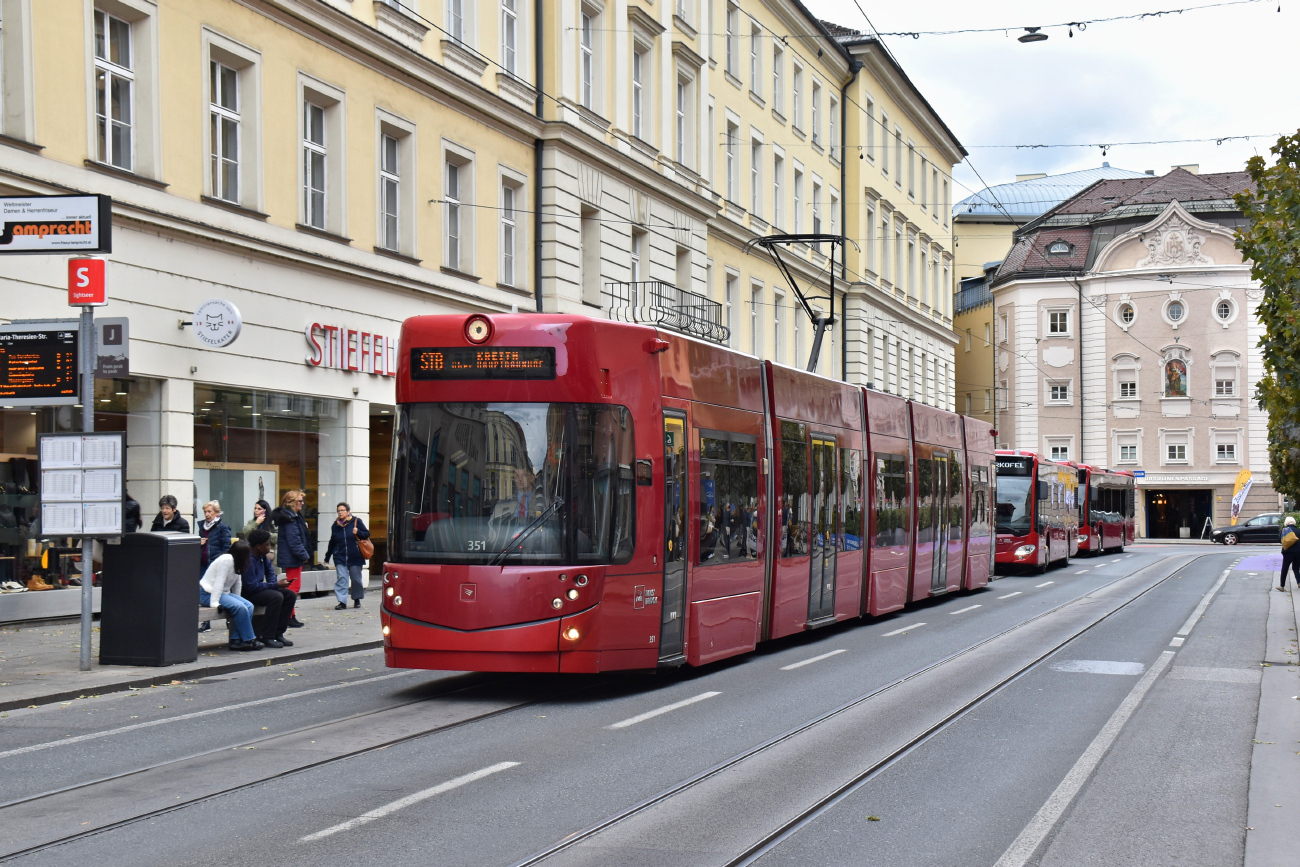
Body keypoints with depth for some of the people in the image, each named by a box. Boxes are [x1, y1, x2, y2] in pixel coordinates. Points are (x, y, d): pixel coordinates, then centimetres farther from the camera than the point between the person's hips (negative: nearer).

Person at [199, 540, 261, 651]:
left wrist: (237, 599, 3)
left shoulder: (236, 562, 11)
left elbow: (236, 584, 12)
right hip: (207, 593, -10)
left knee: (249, 606, -11)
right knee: (240, 607, -27)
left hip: (223, 592, 10)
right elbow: (219, 582, -23)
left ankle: (236, 640, -16)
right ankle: (248, 640, -15)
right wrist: (214, 602, -28)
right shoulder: (227, 560, -18)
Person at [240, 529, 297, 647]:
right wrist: (276, 585, -22)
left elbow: (270, 571, 20)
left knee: (291, 595, -1)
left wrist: (275, 583, -2)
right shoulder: (248, 559, -25)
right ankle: (266, 637, -25)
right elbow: (252, 586, -27)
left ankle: (278, 633, -2)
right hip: (247, 593, -10)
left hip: (260, 588, 10)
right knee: (276, 596, -31)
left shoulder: (263, 556, 4)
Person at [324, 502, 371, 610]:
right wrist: (327, 557, 22)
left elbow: (367, 534, 3)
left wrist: (358, 532, -17)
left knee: (356, 579, 7)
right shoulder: (335, 525, 9)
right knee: (341, 578, -9)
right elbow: (332, 543, 19)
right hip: (340, 557, 2)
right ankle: (342, 602, -9)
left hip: (355, 557, -2)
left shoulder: (356, 521, -2)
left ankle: (357, 600, 23)